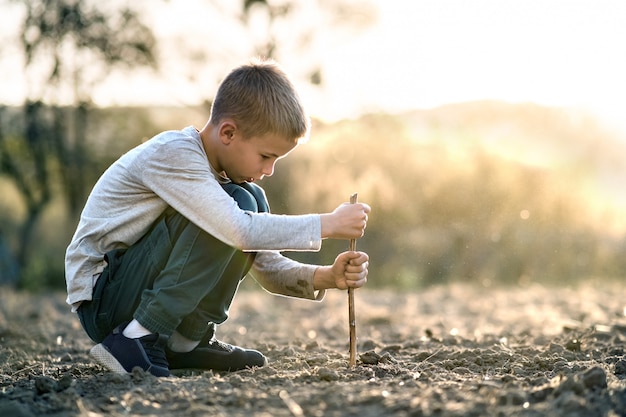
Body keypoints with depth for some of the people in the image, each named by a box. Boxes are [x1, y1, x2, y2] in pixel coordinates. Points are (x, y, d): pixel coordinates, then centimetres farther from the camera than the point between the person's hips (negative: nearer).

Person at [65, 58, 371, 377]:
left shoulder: (220, 172, 8)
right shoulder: (172, 153, -20)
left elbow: (267, 267, 8)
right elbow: (240, 230, -32)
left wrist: (326, 277, -10)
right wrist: (328, 224, -24)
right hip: (102, 300, -9)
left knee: (253, 200, 2)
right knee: (240, 205, -22)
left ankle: (186, 341, 1)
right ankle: (135, 339, -21)